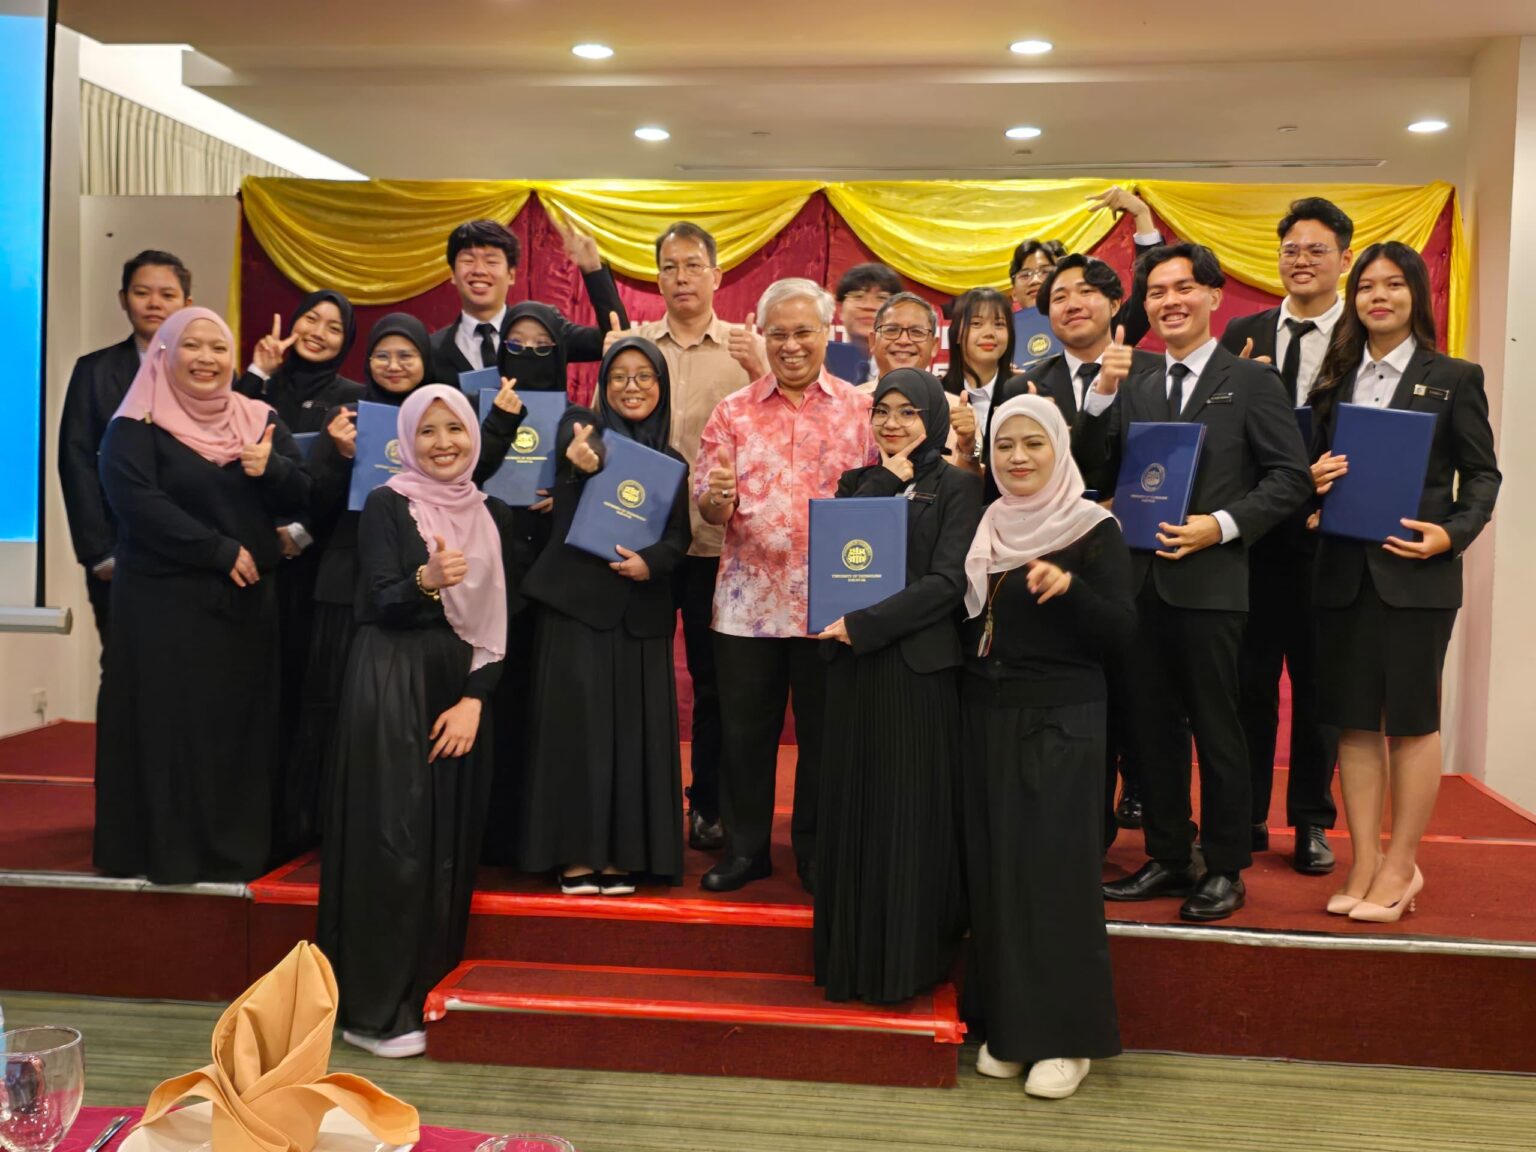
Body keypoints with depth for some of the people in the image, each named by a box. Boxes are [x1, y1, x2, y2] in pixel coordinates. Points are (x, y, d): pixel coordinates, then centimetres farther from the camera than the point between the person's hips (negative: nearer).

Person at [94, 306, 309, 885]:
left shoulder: (261, 420, 10)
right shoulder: (136, 427, -4)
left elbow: (300, 499, 4)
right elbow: (139, 504, -16)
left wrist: (270, 468, -17)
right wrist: (221, 551, -18)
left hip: (247, 600, 4)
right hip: (164, 601, -4)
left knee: (241, 723, 7)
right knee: (168, 724, -1)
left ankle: (236, 846, 17)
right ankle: (166, 848, 11)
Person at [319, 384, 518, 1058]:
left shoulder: (492, 515, 12)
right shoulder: (386, 505, 0)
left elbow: (499, 620, 9)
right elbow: (379, 604, -10)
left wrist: (475, 699, -4)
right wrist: (426, 580, -31)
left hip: (461, 688, 5)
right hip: (391, 684, -5)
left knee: (450, 841, 6)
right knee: (391, 838, -6)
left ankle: (428, 989, 18)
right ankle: (374, 1009, 3)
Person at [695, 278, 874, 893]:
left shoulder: (861, 410, 5)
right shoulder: (734, 412, 8)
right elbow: (706, 505, 3)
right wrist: (718, 496, -19)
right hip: (749, 598, 1)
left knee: (824, 733, 8)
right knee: (745, 731, 7)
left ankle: (817, 853, 23)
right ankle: (744, 848, 23)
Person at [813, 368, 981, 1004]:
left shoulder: (957, 486, 0)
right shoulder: (859, 482, 15)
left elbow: (948, 581, -11)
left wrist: (864, 624, -17)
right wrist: (884, 480, -6)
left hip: (918, 668, -4)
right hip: (853, 666, 4)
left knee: (911, 814, 1)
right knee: (853, 810, 8)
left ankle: (909, 959, 12)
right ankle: (852, 957, 19)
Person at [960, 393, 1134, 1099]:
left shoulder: (1095, 530, -5)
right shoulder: (982, 527, 10)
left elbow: (1121, 633, -10)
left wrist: (1069, 589, -26)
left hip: (1060, 721, -5)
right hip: (986, 716, 5)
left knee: (1053, 867, -4)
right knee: (993, 865, 6)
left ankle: (1066, 1034, 8)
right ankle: (1009, 1023, 18)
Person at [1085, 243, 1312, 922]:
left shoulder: (1251, 381, 0)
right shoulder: (1135, 390, 14)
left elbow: (1291, 478, -6)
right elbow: (1096, 472, 5)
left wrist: (1222, 525, -16)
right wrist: (1102, 394, -5)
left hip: (1211, 580, -5)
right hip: (1144, 580, 5)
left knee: (1216, 728, 3)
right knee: (1153, 727, 11)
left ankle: (1225, 869, 16)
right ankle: (1167, 859, 24)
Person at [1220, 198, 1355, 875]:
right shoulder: (1243, 335, 6)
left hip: (1326, 532, -2)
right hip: (1253, 532, 2)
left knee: (1317, 679, 9)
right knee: (1249, 678, 10)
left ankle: (1311, 823, 23)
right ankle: (1247, 816, 23)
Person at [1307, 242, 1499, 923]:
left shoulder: (1454, 379, 2)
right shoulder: (1335, 381, 11)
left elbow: (1483, 474, 2)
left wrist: (1452, 534, -14)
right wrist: (1315, 480, -9)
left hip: (1417, 573, -3)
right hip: (1343, 571, 4)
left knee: (1412, 718, 3)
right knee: (1354, 721, 5)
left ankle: (1400, 866, 14)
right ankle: (1364, 866, 14)